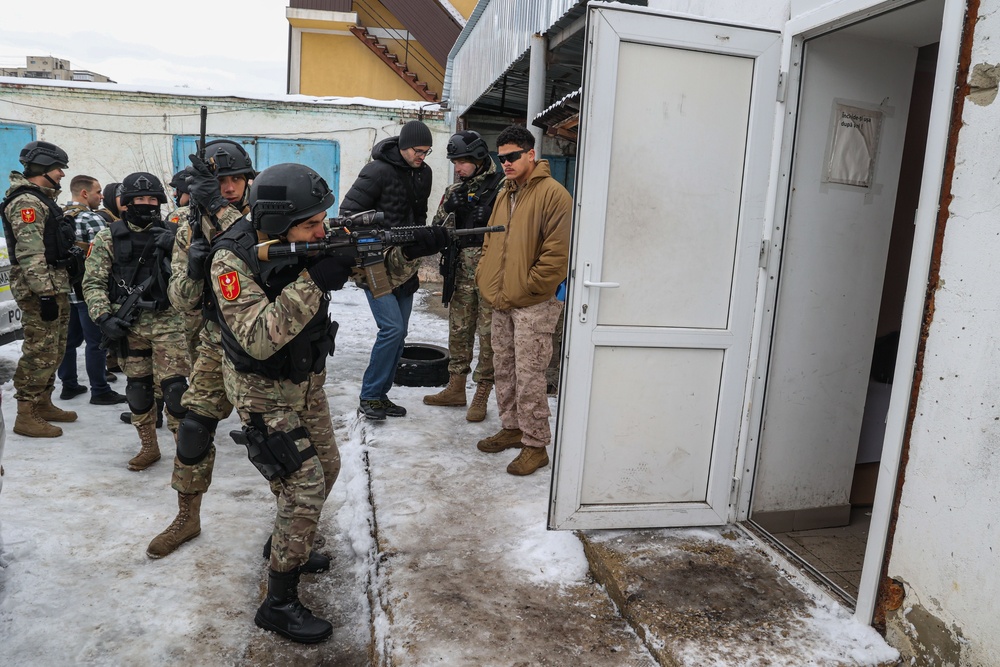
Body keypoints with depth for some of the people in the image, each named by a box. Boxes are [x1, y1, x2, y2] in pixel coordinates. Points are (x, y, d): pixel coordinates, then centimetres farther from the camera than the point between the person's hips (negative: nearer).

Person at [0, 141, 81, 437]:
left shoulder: (43, 199, 17)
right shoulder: (27, 202, -14)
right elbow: (30, 254, -22)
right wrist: (45, 295, -25)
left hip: (56, 285, 10)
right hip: (40, 289, -10)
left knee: (54, 350, 16)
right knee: (40, 353, -6)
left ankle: (43, 404, 27)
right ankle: (26, 416, 1)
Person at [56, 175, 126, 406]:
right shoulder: (92, 219, -14)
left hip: (65, 289, 9)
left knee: (70, 339, 15)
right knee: (96, 341, -3)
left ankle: (69, 385, 23)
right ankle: (100, 391, 1)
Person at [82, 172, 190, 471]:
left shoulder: (171, 234, 5)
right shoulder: (109, 238, 3)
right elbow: (93, 283, 1)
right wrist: (104, 317, -12)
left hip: (168, 321, -1)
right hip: (129, 323, 1)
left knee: (174, 385, -8)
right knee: (138, 387, 10)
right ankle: (148, 446, 25)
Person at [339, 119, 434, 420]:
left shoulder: (424, 173, 10)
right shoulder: (378, 171, -13)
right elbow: (349, 210, -13)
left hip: (404, 263, 8)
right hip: (376, 263, -8)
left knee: (399, 333, 9)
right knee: (392, 329, -15)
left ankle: (381, 394, 21)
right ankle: (369, 397, 0)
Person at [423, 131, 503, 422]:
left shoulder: (502, 185, -5)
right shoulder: (454, 189, 13)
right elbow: (439, 227, 12)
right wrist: (450, 206, -7)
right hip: (462, 271, 6)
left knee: (488, 334, 0)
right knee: (458, 330, 12)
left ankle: (481, 395, 10)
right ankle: (456, 388, 25)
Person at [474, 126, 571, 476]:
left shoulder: (552, 193, -12)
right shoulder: (505, 194, 15)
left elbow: (558, 253, -18)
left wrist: (525, 289, -16)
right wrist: (485, 277, 10)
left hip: (534, 303, -8)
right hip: (502, 302, 8)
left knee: (528, 375, -4)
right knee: (504, 368, 16)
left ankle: (536, 445, 8)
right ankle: (512, 428, 31)